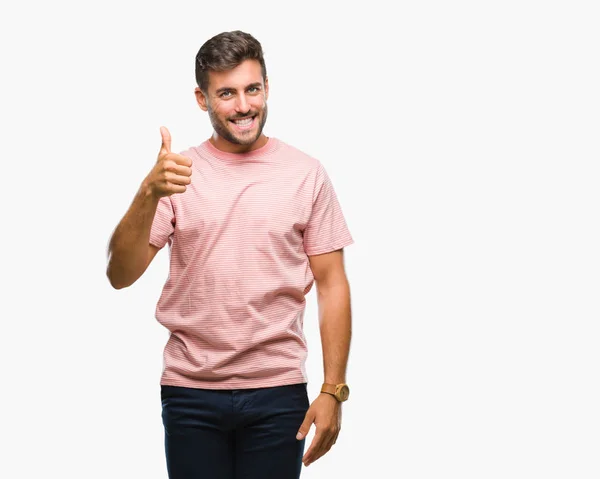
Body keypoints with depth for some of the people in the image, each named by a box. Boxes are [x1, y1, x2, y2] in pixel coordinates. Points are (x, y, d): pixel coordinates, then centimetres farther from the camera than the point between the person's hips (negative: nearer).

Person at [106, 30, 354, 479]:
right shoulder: (176, 173, 1)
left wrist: (333, 390, -4)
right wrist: (149, 193, -23)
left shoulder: (306, 174, 0)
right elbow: (121, 275, -7)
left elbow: (332, 284, 2)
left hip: (278, 391, 0)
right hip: (190, 392, 1)